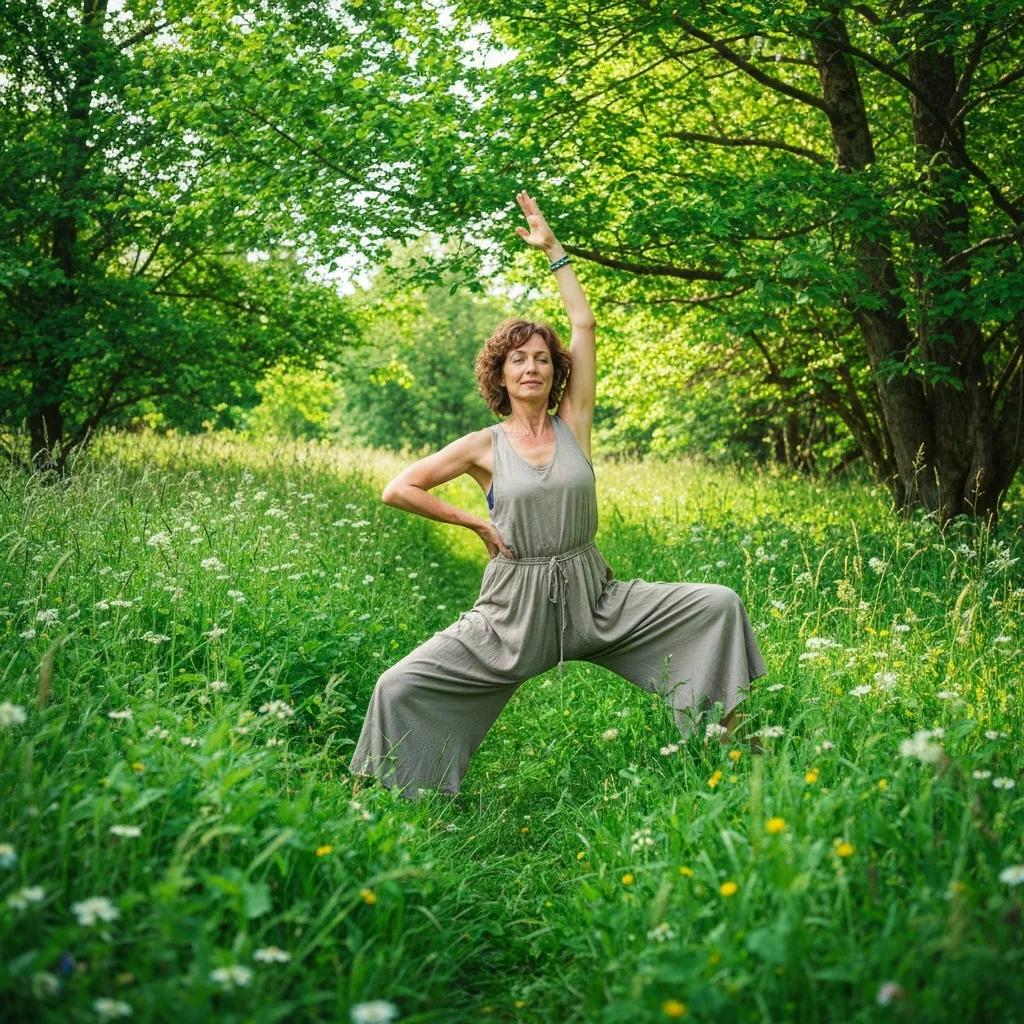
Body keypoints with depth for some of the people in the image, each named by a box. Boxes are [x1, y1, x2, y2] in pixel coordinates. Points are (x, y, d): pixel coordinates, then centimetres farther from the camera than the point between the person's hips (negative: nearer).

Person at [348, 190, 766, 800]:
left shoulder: (574, 426, 4)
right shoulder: (485, 446, 1)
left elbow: (584, 325, 3)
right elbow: (398, 490, 0)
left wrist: (553, 250, 8)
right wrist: (475, 522, -2)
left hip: (593, 600, 2)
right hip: (515, 607, -2)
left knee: (719, 605, -8)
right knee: (401, 687, -15)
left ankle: (727, 733, 8)